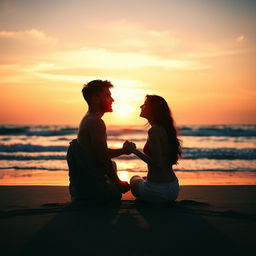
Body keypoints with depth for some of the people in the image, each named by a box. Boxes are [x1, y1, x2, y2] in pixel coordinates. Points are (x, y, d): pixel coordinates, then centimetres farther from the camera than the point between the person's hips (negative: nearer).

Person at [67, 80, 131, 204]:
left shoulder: (88, 120, 13)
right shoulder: (95, 122, -20)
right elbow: (103, 158, -21)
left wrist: (123, 150, 5)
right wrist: (118, 183, -10)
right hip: (91, 184, -9)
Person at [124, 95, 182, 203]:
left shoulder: (154, 130, -18)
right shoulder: (166, 129, 7)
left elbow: (157, 163, -23)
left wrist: (134, 150, -14)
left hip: (157, 190, -8)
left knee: (134, 179, 24)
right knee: (143, 179, 36)